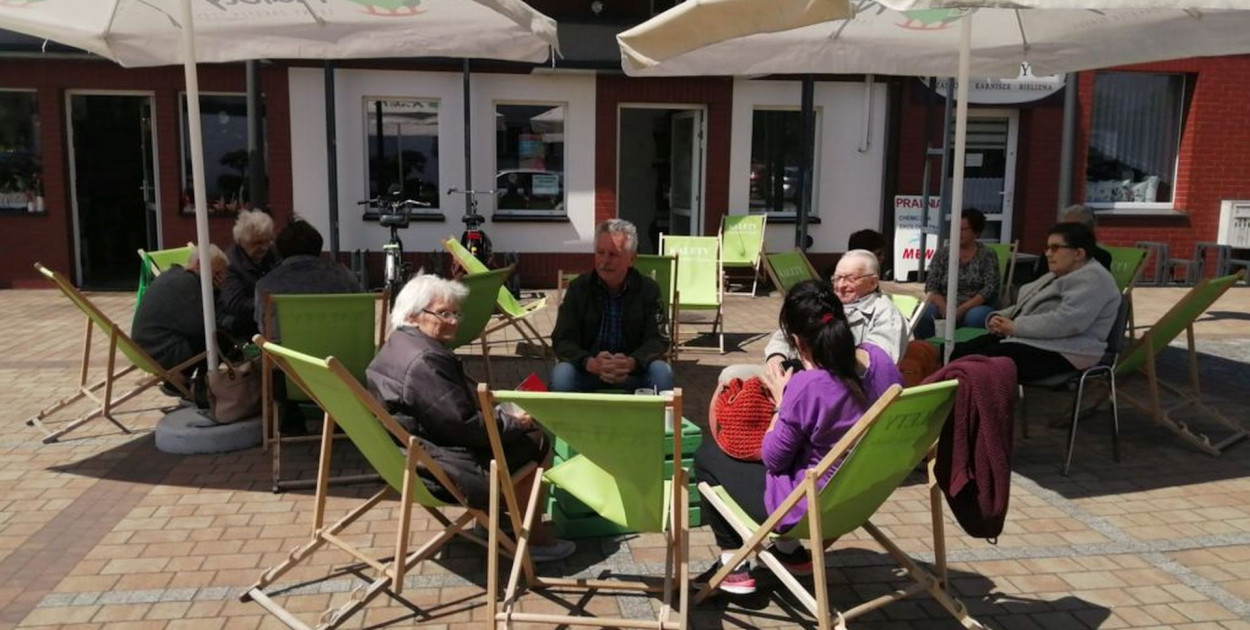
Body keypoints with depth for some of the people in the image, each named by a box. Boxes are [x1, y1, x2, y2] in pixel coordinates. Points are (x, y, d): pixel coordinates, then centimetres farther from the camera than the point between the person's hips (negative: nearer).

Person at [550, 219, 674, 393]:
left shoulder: (648, 289, -2)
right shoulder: (578, 288, -1)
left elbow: (658, 339, -8)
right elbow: (562, 340, -7)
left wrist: (631, 363, -31)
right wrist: (591, 363, -30)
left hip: (634, 372, 0)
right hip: (588, 370, 0)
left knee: (662, 373, -29)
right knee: (561, 374, -30)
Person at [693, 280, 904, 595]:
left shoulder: (806, 386, -32)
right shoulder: (879, 359, -11)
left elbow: (772, 458, -16)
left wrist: (781, 401, -6)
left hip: (811, 508, -7)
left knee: (707, 455, 11)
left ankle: (733, 564, 14)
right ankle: (791, 550, 38)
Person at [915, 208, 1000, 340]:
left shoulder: (988, 255, 6)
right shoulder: (942, 252, 10)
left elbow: (990, 289, -5)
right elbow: (931, 287, 4)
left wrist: (962, 309, -18)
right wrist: (944, 308, -16)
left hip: (975, 307, -1)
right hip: (944, 306, 1)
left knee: (976, 317, -37)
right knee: (923, 314, -30)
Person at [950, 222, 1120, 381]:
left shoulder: (1092, 278, -9)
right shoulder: (1054, 276, 22)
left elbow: (1064, 322, -24)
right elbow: (1024, 308, 22)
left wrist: (1015, 327, -18)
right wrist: (998, 318, -1)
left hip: (1058, 353, -10)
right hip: (1029, 340, 10)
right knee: (958, 353, -9)